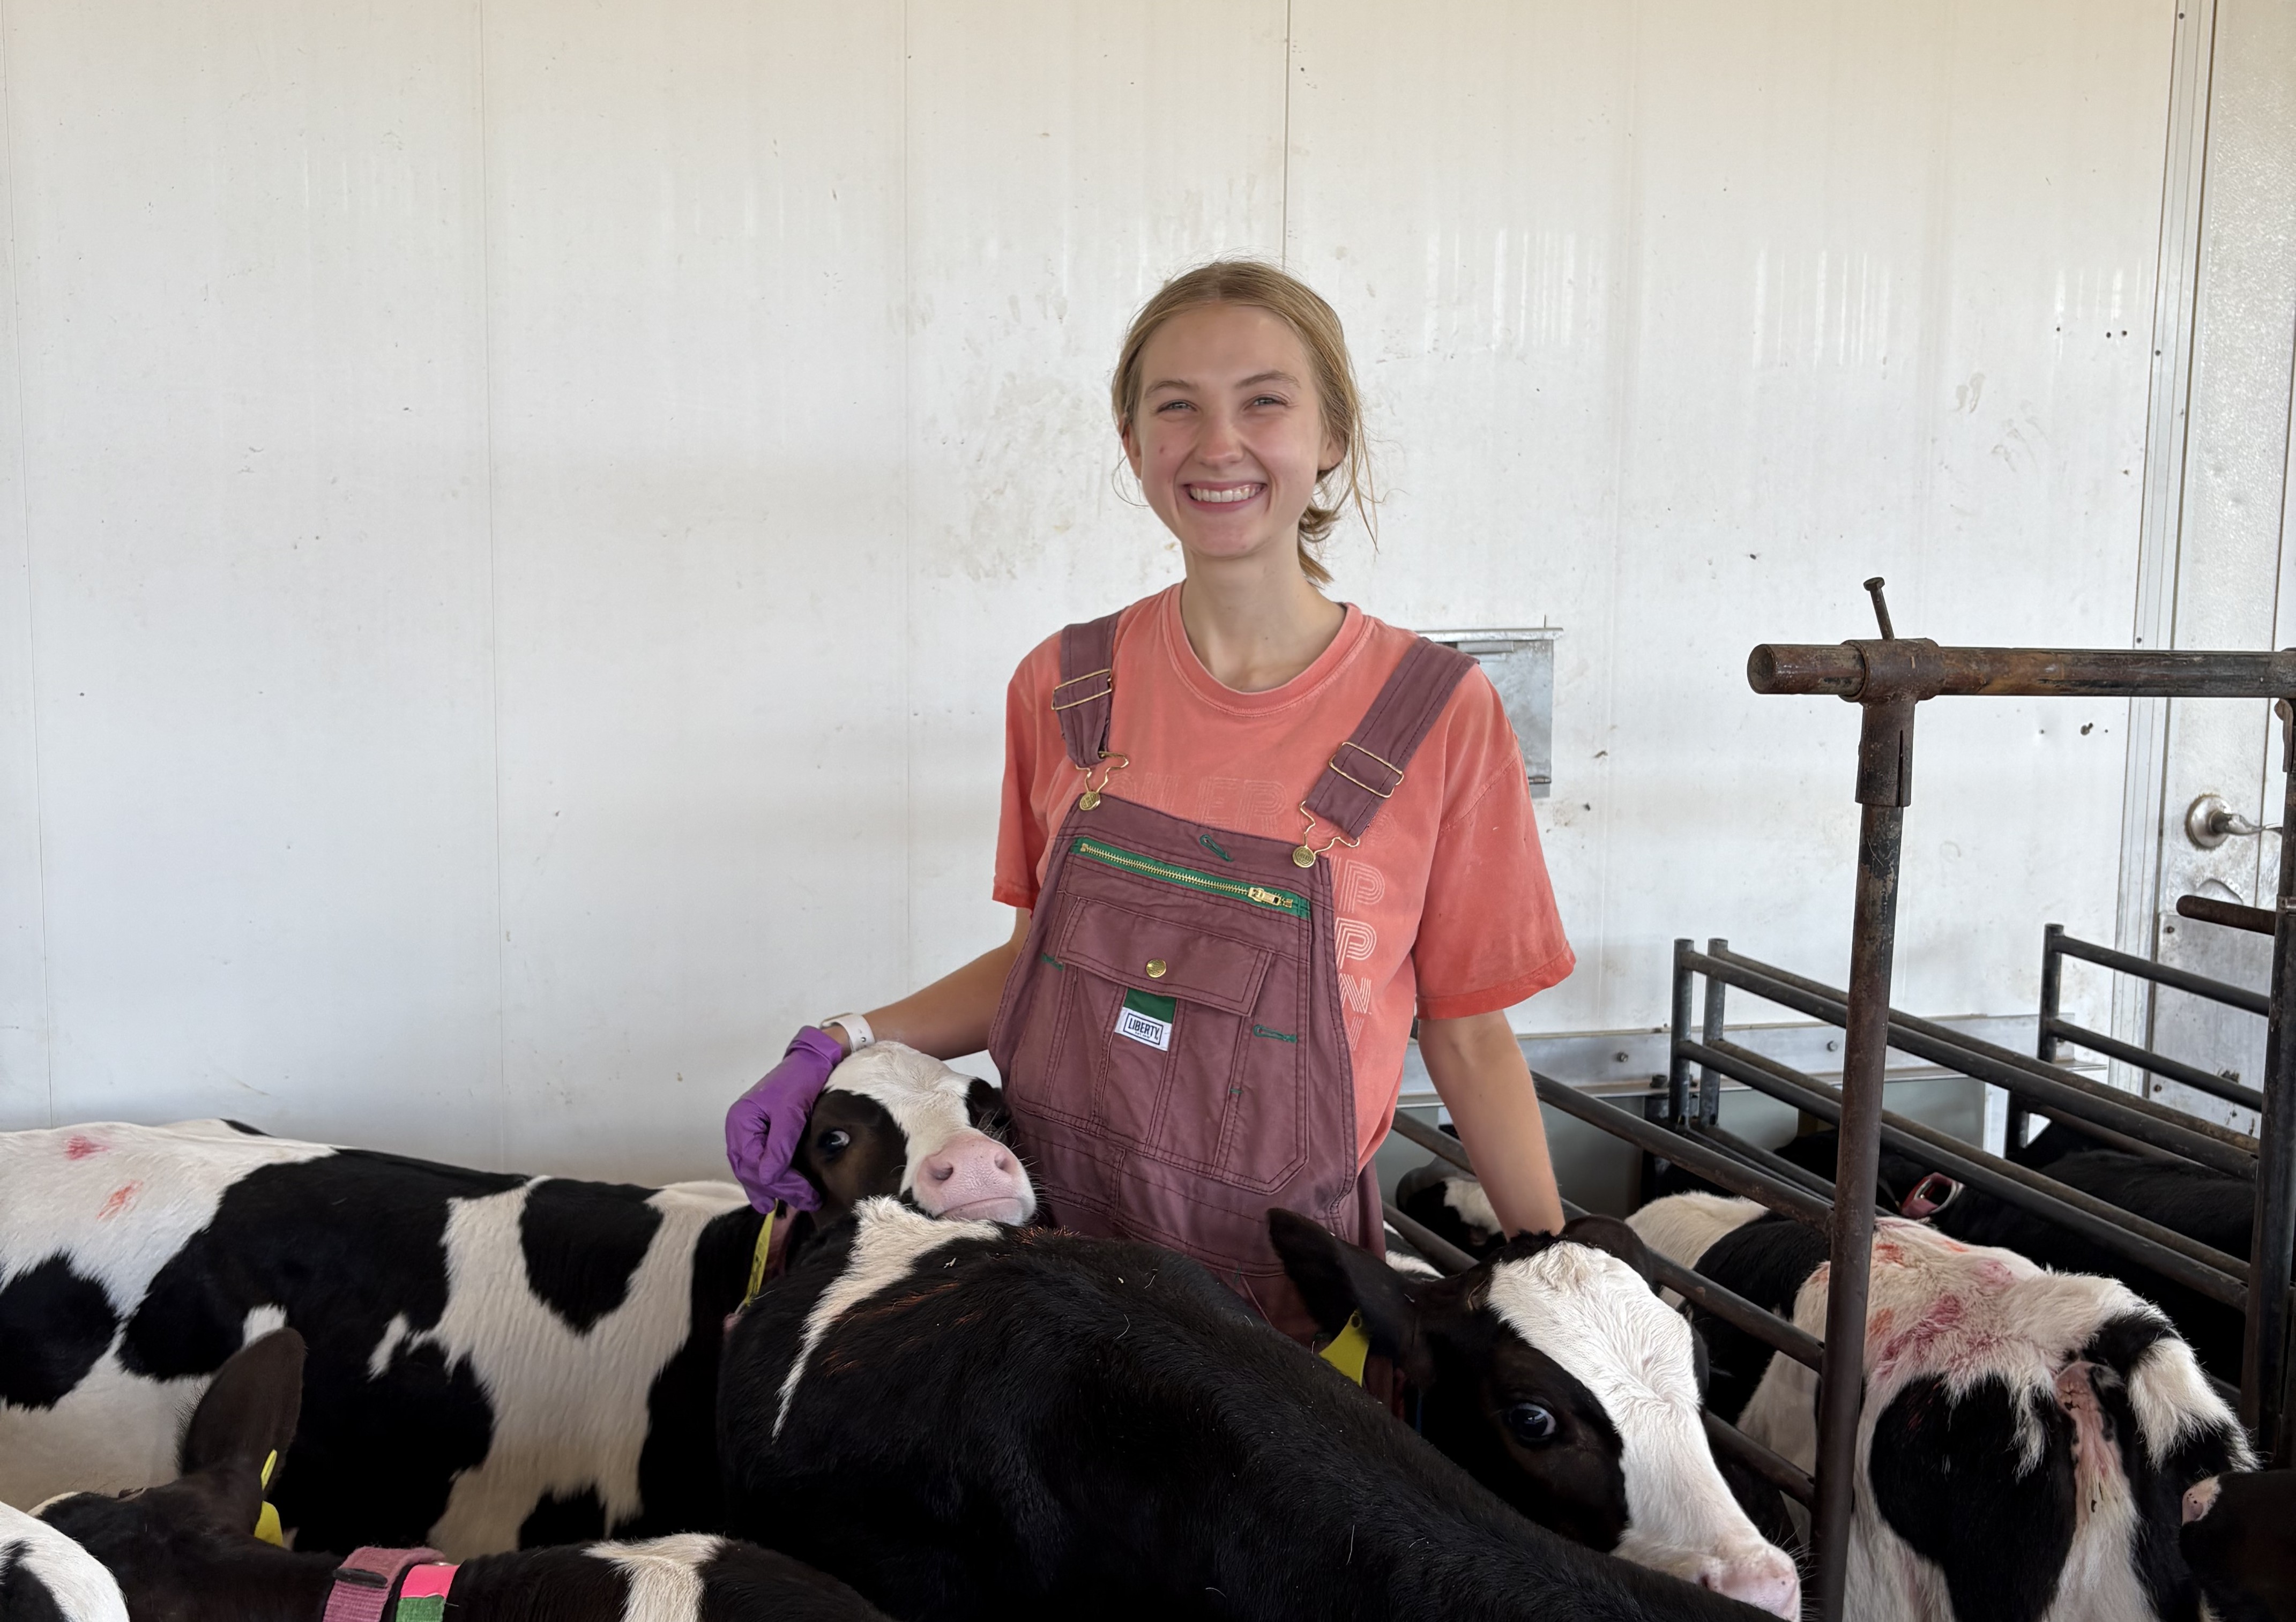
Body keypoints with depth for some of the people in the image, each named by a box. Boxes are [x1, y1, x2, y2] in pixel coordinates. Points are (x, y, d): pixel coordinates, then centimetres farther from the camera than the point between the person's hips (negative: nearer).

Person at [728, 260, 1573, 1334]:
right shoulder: (1064, 690, -1)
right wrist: (842, 1047, -2)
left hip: (1275, 1272, -2)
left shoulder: (1436, 716, -10)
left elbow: (1469, 1040, -2)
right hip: (1050, 1222, 3)